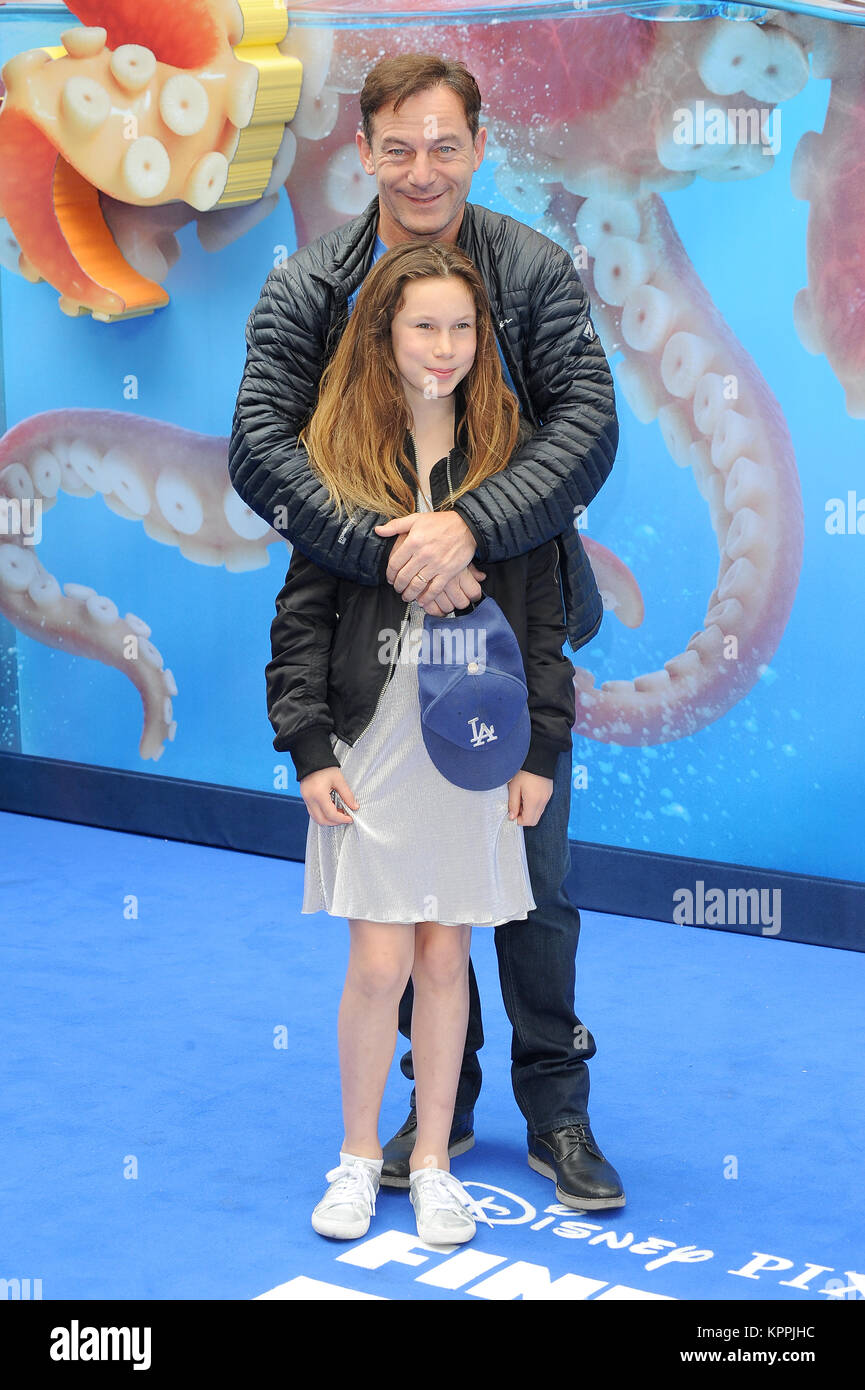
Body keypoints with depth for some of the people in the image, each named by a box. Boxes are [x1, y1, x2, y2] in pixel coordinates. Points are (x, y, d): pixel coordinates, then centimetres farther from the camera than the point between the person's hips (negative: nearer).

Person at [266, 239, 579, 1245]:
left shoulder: (511, 454, 3)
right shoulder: (339, 454, 0)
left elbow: (543, 613, 5)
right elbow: (303, 610, 0)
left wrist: (540, 749, 1)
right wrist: (310, 750, -6)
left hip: (476, 743, 1)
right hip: (373, 741, -1)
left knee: (446, 957, 7)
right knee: (380, 965, -2)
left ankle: (433, 1163, 21)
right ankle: (358, 1156, 19)